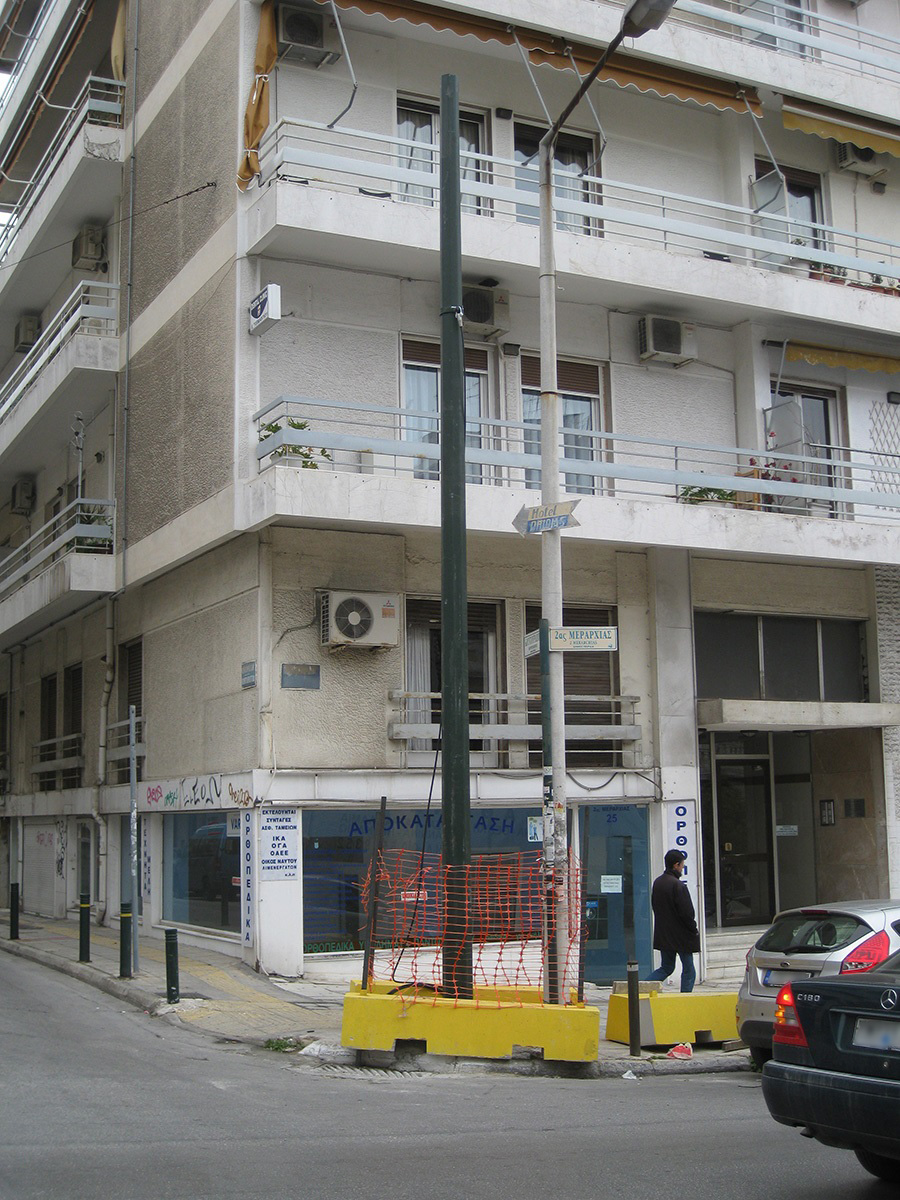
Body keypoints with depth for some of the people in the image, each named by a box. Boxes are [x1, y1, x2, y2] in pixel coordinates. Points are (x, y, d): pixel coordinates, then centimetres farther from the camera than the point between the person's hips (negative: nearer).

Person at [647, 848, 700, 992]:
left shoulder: (657, 882, 6)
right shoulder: (677, 885, -19)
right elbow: (686, 912, -19)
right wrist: (694, 929, -4)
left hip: (662, 936, 7)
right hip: (681, 936, -7)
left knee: (666, 968, 16)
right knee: (688, 970, 6)